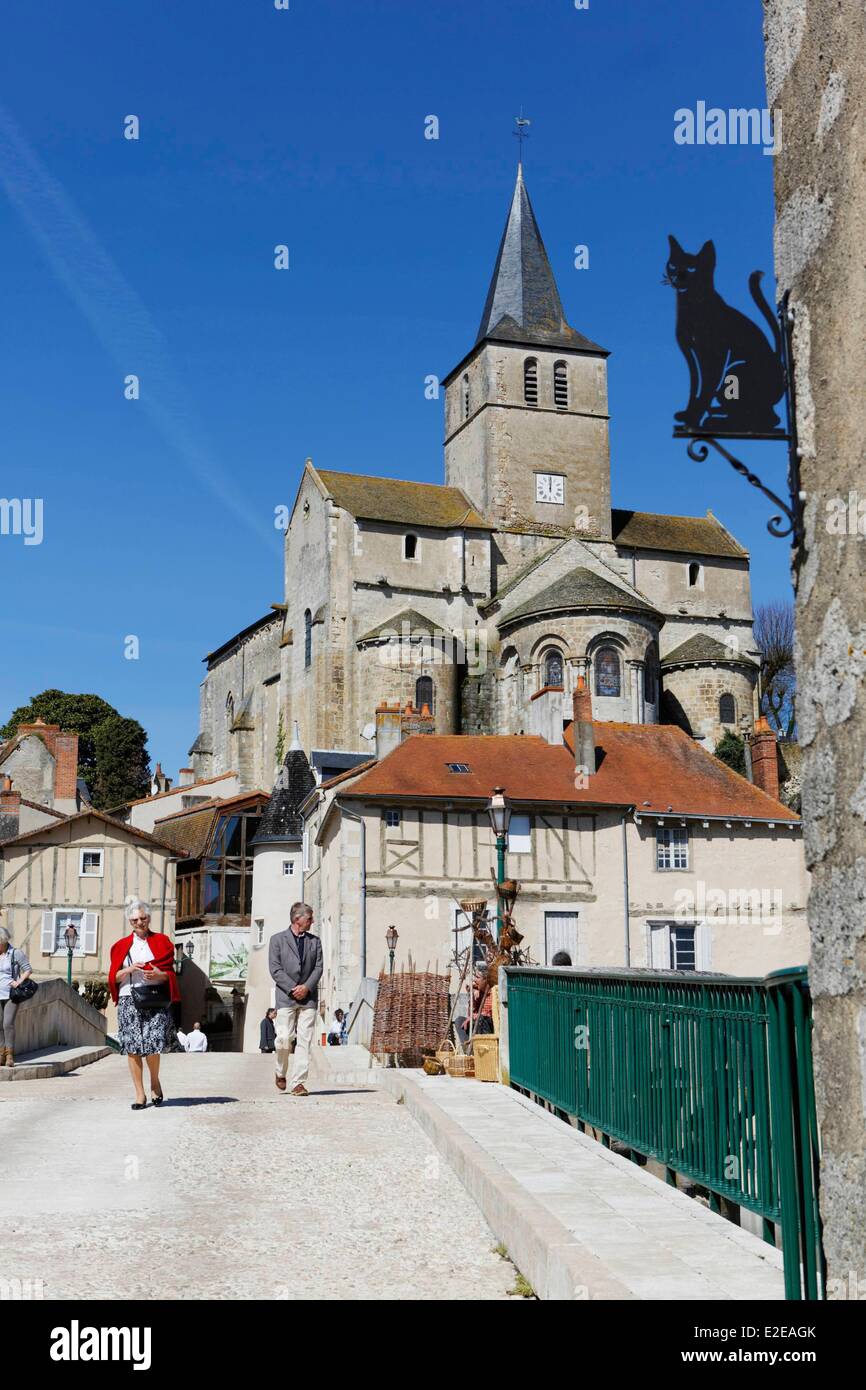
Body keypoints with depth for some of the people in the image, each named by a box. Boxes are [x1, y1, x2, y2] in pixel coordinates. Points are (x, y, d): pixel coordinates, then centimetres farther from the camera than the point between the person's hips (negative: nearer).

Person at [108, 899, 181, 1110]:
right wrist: (129, 969, -10)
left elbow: (170, 974, 9)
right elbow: (114, 978, 9)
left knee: (153, 1044, -13)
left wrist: (159, 976, -13)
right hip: (129, 1001, 1)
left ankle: (155, 1082, 13)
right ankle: (140, 1094, 4)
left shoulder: (161, 941, 11)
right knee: (132, 1048, -4)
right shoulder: (122, 945, 13)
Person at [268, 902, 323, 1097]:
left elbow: (318, 967, 8)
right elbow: (275, 969, -3)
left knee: (304, 1040, -4)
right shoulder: (278, 940, 5)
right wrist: (293, 989, -11)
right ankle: (281, 1073, 17)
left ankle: (298, 1082, -2)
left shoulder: (314, 941, 14)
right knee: (284, 1038, -9)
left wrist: (306, 987, -8)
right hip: (286, 997, -3)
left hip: (309, 997, 3)